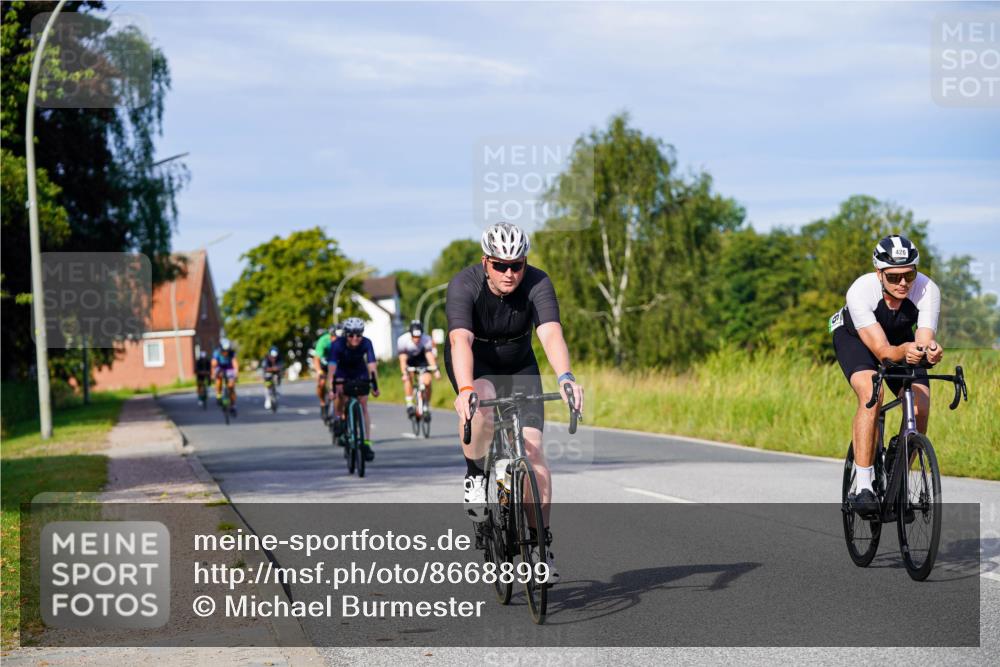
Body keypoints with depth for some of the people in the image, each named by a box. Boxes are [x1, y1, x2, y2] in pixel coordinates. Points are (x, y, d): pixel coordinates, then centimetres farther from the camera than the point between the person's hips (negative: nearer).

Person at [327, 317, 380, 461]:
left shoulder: (366, 344, -28)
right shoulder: (337, 345, -31)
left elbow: (372, 365, -36)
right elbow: (331, 366, -38)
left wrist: (375, 385, -47)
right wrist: (331, 386, -50)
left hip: (360, 373, 1)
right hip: (342, 372, -1)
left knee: (363, 407, -9)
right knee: (341, 392, -32)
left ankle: (366, 443, -8)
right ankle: (338, 418, -5)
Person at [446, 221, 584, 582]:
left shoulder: (537, 284, -24)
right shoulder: (464, 285, -28)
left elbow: (551, 334, -38)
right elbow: (460, 340, -42)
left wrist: (565, 376, -57)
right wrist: (465, 389, -59)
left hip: (518, 367, 2)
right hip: (473, 366, -2)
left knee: (532, 448, -13)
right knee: (482, 403, -37)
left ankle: (541, 542, -4)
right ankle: (475, 478, -11)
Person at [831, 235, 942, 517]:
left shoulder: (928, 290, -31)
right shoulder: (860, 291, -38)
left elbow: (924, 340, -38)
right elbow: (882, 351, -42)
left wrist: (929, 350, -61)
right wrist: (904, 351, -63)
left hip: (901, 338, 3)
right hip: (855, 337, -3)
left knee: (920, 407, -16)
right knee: (871, 396, -31)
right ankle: (862, 487, -29)